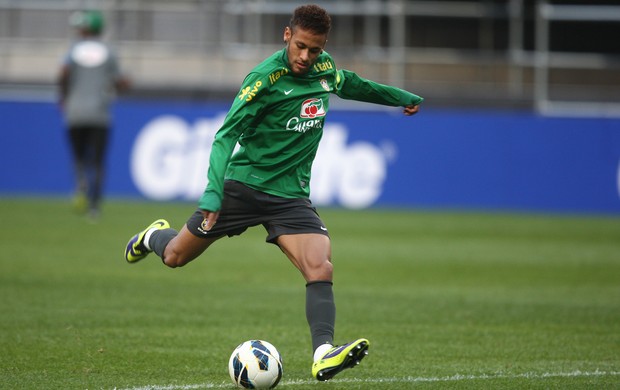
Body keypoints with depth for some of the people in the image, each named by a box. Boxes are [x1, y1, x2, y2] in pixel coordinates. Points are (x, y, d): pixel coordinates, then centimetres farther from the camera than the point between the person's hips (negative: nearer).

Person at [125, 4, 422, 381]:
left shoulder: (326, 68, 1)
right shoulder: (265, 77, -17)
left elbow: (351, 84, 26)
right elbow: (227, 134, -19)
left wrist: (400, 96, 39)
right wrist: (213, 192, -30)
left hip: (290, 195, 3)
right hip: (244, 184, -3)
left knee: (321, 268, -21)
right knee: (175, 256, 11)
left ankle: (324, 355, -30)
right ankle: (154, 237, 47)